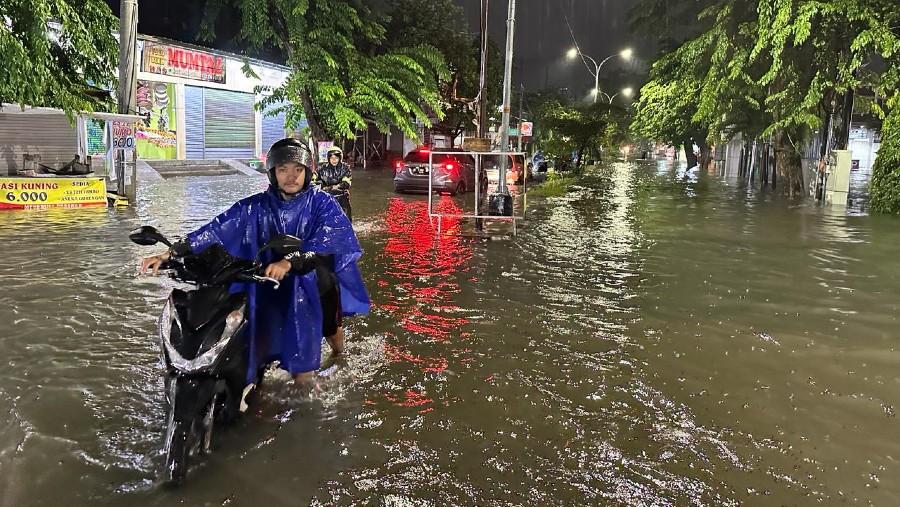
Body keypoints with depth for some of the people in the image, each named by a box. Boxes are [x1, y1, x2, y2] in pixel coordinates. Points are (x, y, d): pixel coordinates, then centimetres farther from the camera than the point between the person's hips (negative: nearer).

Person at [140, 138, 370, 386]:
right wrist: (171, 253, -20)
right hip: (270, 286, -2)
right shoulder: (255, 207, 0)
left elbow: (326, 241, -23)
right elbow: (216, 230, -8)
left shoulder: (322, 204, -6)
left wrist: (289, 262, -40)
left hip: (314, 283, 2)